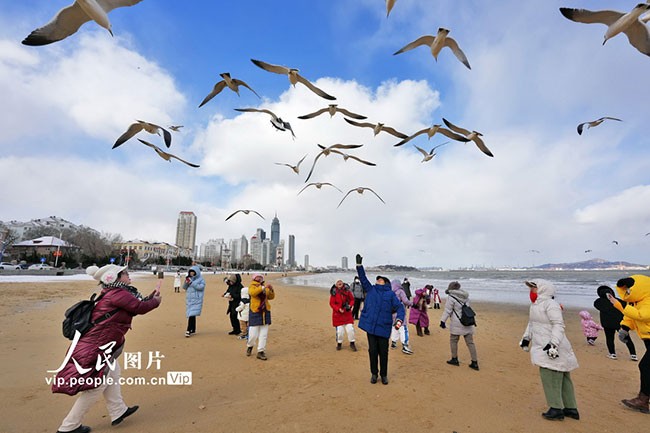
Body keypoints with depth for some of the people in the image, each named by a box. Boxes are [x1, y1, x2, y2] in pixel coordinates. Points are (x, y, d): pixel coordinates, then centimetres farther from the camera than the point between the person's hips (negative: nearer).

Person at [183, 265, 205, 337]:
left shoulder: (201, 279, -2)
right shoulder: (190, 279, 13)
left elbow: (200, 287, -17)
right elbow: (184, 287, 11)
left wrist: (191, 282, -20)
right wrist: (186, 282, -8)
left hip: (196, 300, -6)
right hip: (189, 299, 6)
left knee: (192, 314, -14)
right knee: (190, 315, 10)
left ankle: (189, 330, -12)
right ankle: (193, 330, 21)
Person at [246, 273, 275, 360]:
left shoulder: (265, 288, 13)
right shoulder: (252, 286, -2)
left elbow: (271, 297, 13)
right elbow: (253, 292, -23)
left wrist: (271, 290, -5)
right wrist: (263, 287, -30)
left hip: (265, 312, 5)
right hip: (255, 313, -4)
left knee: (264, 334, 5)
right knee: (253, 334, 0)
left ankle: (260, 352, 15)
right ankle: (249, 346, 29)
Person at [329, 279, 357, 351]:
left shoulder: (347, 291, -7)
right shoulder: (334, 293, -11)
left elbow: (352, 299, 4)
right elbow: (332, 303, -8)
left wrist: (350, 305, -14)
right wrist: (339, 309, -20)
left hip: (347, 313, 1)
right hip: (338, 314, -1)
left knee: (350, 328, 0)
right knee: (339, 330, 0)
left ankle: (352, 343, 22)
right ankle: (339, 343, 26)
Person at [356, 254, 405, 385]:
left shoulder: (390, 294, 3)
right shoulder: (370, 290, 10)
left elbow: (400, 307, -4)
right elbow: (363, 278, 4)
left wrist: (399, 319, -21)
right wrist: (359, 265, -5)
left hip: (383, 327, -2)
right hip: (370, 326, 2)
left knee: (383, 352, 8)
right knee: (372, 351, 9)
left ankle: (384, 375, 27)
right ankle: (374, 373, 27)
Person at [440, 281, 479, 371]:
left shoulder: (451, 297, -12)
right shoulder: (466, 297, 9)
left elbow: (447, 311, -14)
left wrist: (443, 321, -9)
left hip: (457, 324, -6)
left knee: (453, 340, 10)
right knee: (470, 342, 10)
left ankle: (454, 359, 18)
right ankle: (475, 363, 12)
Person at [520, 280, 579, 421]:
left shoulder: (550, 304, -17)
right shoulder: (535, 305, 15)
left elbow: (558, 325, -23)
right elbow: (531, 324, 24)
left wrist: (554, 343, -28)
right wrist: (526, 337, 23)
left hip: (552, 348, -9)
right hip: (544, 347, 9)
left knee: (550, 376, -6)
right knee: (562, 378, 15)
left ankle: (557, 408, 4)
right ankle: (571, 408, 24)